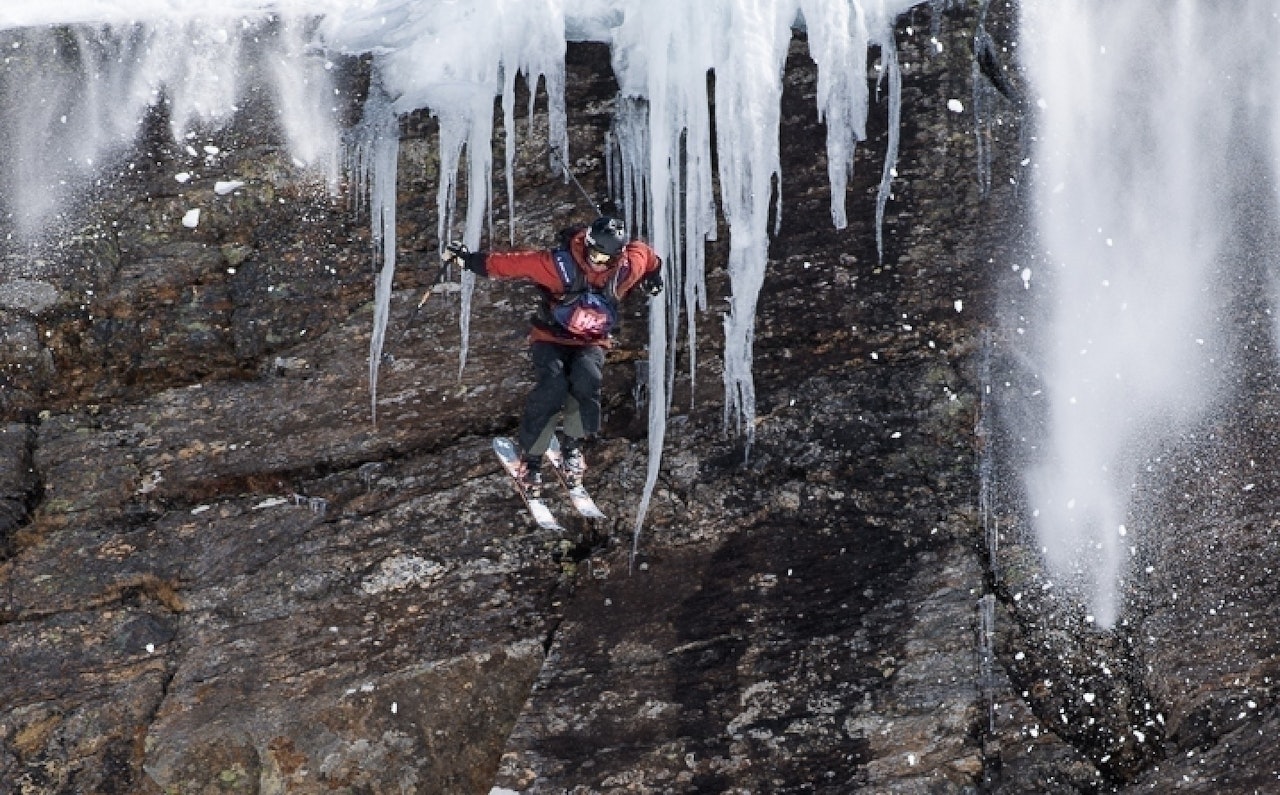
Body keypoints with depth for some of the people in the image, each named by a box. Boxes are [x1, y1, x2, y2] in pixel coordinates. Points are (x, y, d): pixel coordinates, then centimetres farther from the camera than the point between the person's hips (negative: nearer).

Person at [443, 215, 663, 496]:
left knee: (587, 378, -32)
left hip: (591, 343, 2)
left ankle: (573, 446, -10)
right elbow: (512, 263, -20)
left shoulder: (629, 266, -13)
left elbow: (646, 255, 11)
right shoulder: (560, 264, -24)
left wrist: (653, 277, 25)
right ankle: (531, 457, -12)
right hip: (551, 339, -2)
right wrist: (470, 259, -24)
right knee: (552, 386, -30)